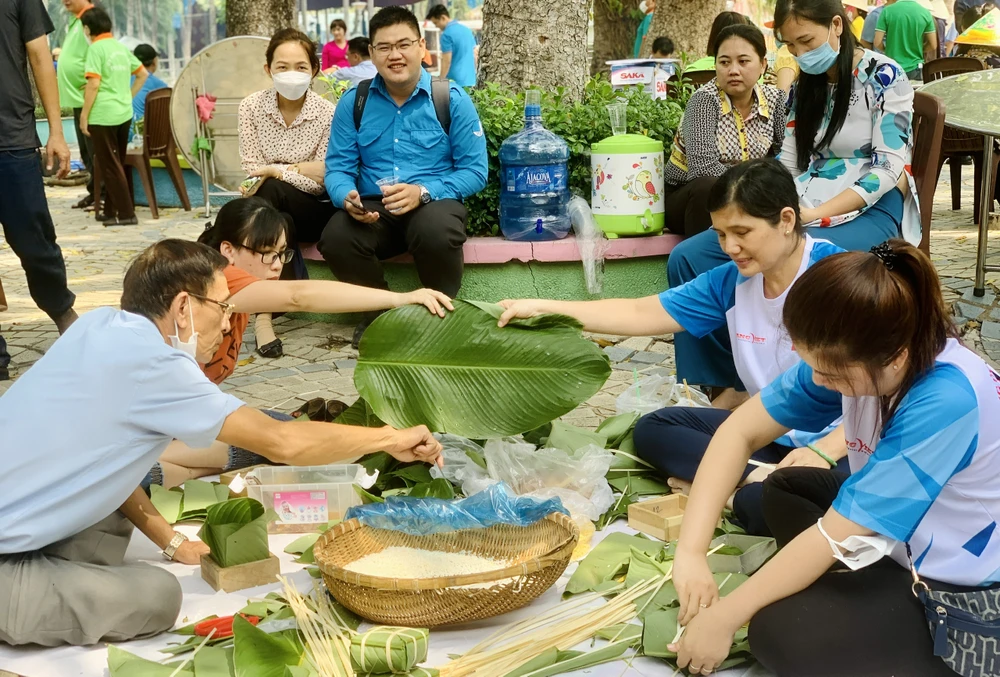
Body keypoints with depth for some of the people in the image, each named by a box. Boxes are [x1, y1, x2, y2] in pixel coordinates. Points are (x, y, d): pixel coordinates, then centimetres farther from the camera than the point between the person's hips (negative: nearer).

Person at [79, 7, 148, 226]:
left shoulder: (96, 48, -10)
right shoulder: (121, 47, 11)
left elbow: (93, 85, -17)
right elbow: (143, 74, 17)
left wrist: (84, 115, -10)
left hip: (103, 116, -7)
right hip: (124, 114, 8)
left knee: (109, 166, -1)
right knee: (116, 164, 14)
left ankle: (126, 213, -2)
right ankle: (111, 211, 21)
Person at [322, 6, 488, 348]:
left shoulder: (452, 99, -3)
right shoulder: (353, 102, 4)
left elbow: (475, 171, -6)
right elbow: (338, 168, 4)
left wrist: (423, 191, -22)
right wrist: (348, 197, -21)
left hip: (433, 204, -2)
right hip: (373, 208, 2)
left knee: (437, 233, -38)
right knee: (336, 238, -29)